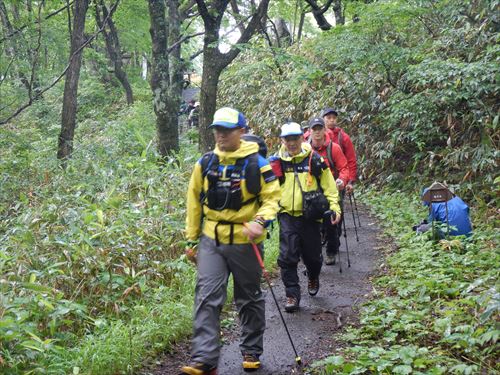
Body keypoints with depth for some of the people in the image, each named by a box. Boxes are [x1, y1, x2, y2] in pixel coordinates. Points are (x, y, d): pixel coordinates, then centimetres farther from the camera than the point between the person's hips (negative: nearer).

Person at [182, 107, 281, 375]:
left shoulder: (257, 164, -7)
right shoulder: (205, 164, 2)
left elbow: (271, 198, -4)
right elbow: (194, 202, 9)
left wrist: (261, 221, -24)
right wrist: (191, 240, 10)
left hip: (245, 242, -2)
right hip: (211, 242, 2)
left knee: (249, 299, 13)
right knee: (206, 298, -10)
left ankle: (251, 352, 30)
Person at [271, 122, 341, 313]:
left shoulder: (314, 160, -3)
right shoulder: (277, 161, 2)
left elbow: (329, 186, 3)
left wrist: (334, 208, -3)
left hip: (310, 216, 0)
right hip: (287, 216, 1)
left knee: (312, 254, 12)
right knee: (287, 257, -7)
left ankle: (313, 278, 44)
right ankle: (292, 295, 3)